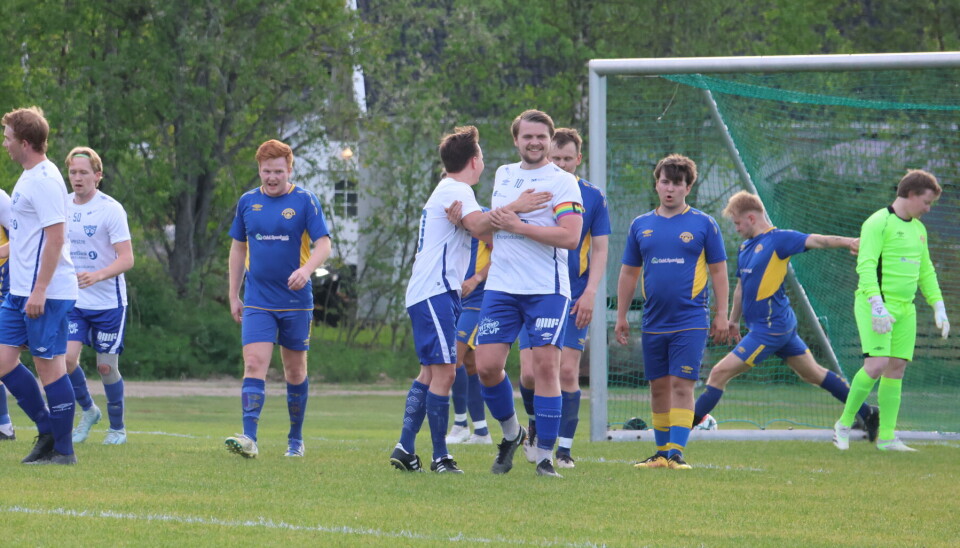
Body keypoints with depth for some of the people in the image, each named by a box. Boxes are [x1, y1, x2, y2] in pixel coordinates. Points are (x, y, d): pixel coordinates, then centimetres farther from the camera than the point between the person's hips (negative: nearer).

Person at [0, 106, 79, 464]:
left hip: (46, 294, -10)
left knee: (49, 365, -4)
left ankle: (63, 450, 4)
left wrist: (39, 291, -22)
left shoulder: (44, 181, -16)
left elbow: (56, 238, -21)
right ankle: (47, 431, 16)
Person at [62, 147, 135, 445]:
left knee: (107, 366, 1)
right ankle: (88, 410, 14)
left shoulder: (111, 210, -13)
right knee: (67, 358, -12)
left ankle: (117, 427, 20)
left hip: (108, 301, -4)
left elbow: (126, 259, -17)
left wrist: (98, 275, -33)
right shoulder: (63, 206, 3)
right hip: (74, 301, 4)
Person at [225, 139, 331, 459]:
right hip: (257, 301, 1)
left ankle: (296, 439, 22)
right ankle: (249, 438, -24)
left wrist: (306, 270, -29)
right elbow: (238, 249, 15)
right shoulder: (247, 202, 6)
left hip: (295, 301, -1)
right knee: (254, 365, -14)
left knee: (295, 370, 9)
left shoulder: (304, 201, -4)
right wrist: (233, 296, 13)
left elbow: (323, 245, -9)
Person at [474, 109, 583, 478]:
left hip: (547, 290, -5)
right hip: (501, 287, 5)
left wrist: (517, 226, -15)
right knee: (487, 365, -3)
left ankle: (545, 457, -2)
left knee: (546, 365, -8)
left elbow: (570, 237, -16)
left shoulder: (563, 182, -3)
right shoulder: (503, 175, 16)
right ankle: (511, 433, 22)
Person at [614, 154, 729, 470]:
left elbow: (718, 271, 4)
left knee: (681, 385, -10)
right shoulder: (641, 226, 10)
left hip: (690, 322, -4)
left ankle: (676, 452, -12)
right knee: (658, 386, 8)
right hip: (653, 322, 4)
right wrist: (621, 317, 12)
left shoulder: (703, 224, 1)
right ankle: (661, 453, 16)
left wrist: (721, 315, -2)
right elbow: (629, 273, 16)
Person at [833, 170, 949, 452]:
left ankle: (887, 437, 6)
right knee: (877, 365, -18)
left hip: (905, 309, 8)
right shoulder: (878, 223, -9)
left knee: (896, 368, 3)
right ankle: (844, 424, -2)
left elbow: (926, 271, 27)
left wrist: (938, 307, 19)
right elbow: (865, 265, -17)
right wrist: (877, 304, -26)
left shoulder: (918, 229, 18)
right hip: (876, 306, -8)